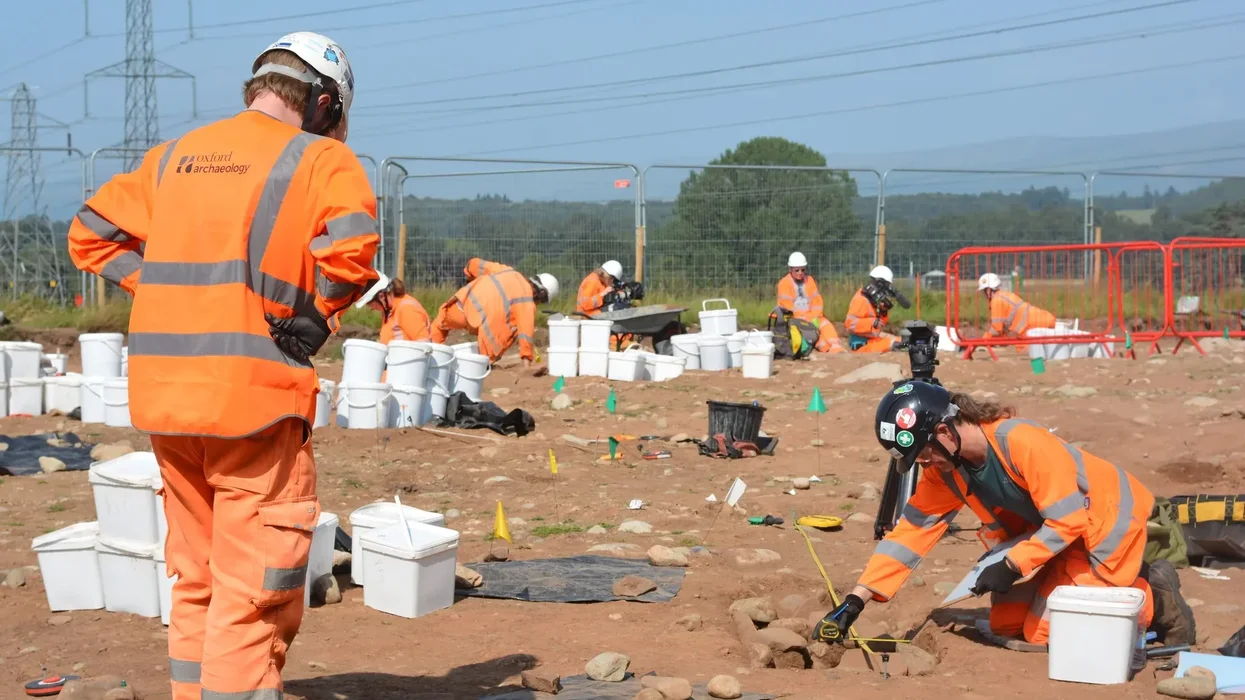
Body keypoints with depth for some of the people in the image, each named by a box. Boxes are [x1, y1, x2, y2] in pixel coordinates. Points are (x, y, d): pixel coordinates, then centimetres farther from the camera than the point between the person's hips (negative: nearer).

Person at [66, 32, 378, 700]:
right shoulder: (321, 158, -2)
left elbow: (92, 234, 17)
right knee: (255, 595, -1)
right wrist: (318, 317, -5)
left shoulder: (173, 157, 16)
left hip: (163, 392, 7)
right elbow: (349, 245, -20)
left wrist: (168, 296, 12)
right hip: (256, 395, -6)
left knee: (196, 581, 19)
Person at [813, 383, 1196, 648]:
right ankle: (1128, 581, 19)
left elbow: (1068, 520, -30)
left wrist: (1011, 566, -28)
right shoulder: (946, 468, -9)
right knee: (1005, 623, 8)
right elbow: (911, 530, -8)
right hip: (1057, 531, 9)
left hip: (1107, 522, -9)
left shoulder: (1021, 442, -33)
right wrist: (855, 601, -15)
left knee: (1044, 631, -11)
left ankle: (1155, 601, 6)